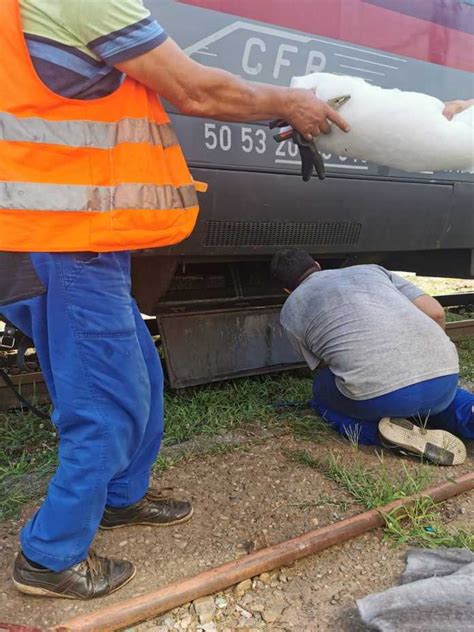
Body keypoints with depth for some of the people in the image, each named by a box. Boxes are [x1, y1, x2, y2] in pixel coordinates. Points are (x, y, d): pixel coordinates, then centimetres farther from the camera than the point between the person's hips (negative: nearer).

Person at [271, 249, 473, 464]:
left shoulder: (291, 310, 18)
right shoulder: (371, 270, 25)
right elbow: (436, 312, 17)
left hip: (378, 396, -3)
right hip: (444, 378, 4)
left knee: (324, 397, 30)